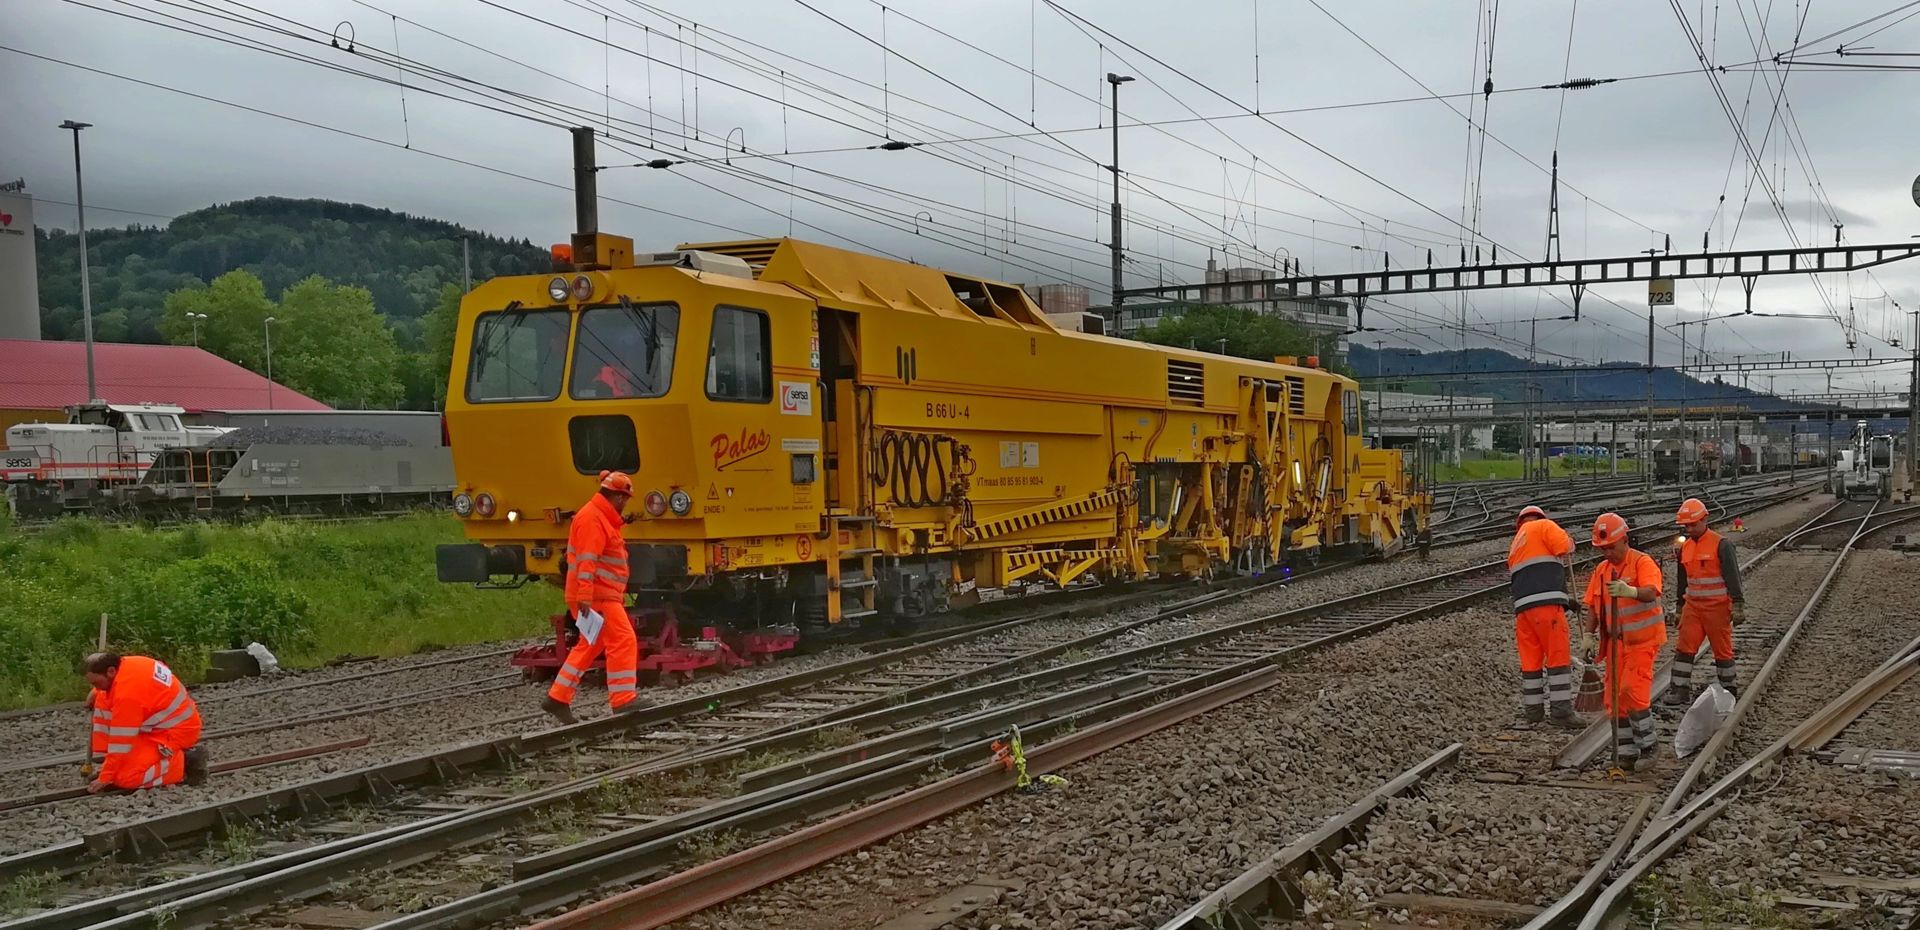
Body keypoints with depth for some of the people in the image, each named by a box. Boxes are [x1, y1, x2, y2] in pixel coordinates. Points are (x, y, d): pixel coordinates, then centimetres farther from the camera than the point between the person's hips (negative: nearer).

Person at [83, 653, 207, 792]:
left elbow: (121, 742, -23)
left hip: (175, 732, -10)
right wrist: (96, 692, 13)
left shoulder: (127, 693, -28)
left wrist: (104, 779, -16)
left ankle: (184, 764, -6)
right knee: (103, 701, 8)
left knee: (125, 777, -20)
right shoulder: (126, 664, -2)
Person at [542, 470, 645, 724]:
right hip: (596, 597, -11)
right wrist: (585, 597, -27)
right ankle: (623, 699, -11)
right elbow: (586, 561, -22)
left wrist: (619, 595, 30)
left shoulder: (603, 519, 21)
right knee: (623, 640, -11)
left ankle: (558, 699, 17)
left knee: (590, 646, 14)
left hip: (603, 596, 11)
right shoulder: (592, 519, -14)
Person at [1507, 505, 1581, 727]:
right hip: (1546, 602, -7)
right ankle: (1562, 712, -5)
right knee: (1559, 656, -4)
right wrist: (1568, 540, 14)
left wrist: (1565, 600, 28)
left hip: (1522, 605, 7)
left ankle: (1533, 710, 16)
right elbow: (1564, 547, -10)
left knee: (1530, 659, 12)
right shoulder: (1543, 526, 7)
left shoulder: (1515, 545, 29)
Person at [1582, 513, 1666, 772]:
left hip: (1642, 639, -6)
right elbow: (1592, 607, 12)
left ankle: (1645, 741, 0)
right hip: (1616, 641, 6)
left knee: (1632, 690, -17)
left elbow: (1651, 593, -29)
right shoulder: (1601, 570, 10)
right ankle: (1626, 752, 11)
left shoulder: (1643, 562, -11)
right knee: (1614, 697, 4)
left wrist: (1630, 591, -50)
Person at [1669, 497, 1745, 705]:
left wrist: (1738, 606, -15)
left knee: (1722, 649, 4)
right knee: (1684, 648, -1)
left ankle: (1728, 691, 17)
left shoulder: (1721, 545, -10)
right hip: (1692, 607, 6)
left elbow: (1733, 577, -12)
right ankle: (1680, 690, 1)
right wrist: (1680, 607, 22)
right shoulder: (1685, 547, 10)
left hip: (1717, 607, -6)